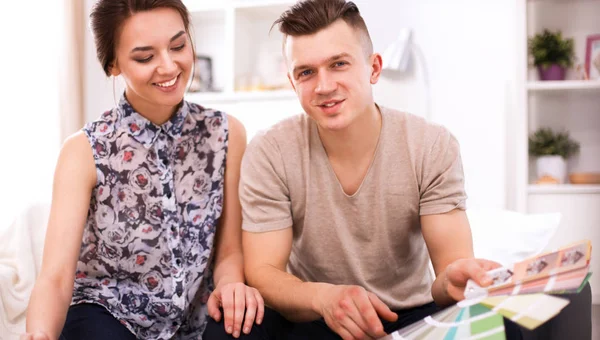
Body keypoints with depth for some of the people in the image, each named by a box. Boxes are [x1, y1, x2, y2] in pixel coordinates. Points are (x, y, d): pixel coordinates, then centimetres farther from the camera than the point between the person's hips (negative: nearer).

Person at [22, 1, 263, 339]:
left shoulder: (227, 134, -5)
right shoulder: (85, 151, -12)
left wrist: (231, 284, -24)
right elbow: (56, 278, -19)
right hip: (107, 311, -1)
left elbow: (229, 249, 0)